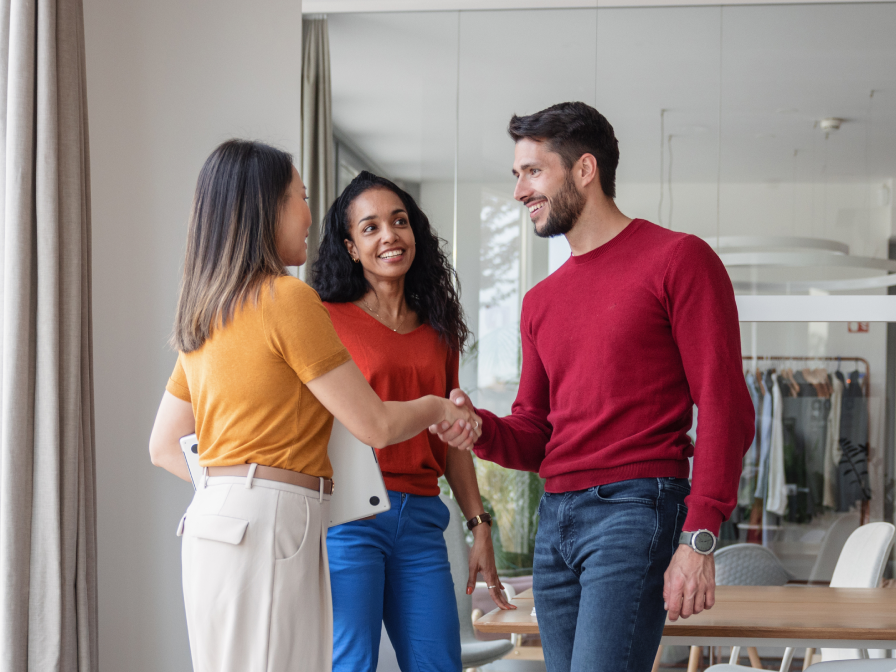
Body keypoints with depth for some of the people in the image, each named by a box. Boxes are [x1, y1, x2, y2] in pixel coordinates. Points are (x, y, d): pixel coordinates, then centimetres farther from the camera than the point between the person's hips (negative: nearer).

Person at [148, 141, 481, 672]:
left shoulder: (204, 315, 16)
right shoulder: (288, 298, -9)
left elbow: (165, 447, 21)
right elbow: (375, 425, -7)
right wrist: (439, 407, 11)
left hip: (214, 522, 9)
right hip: (267, 527, -9)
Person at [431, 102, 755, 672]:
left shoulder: (677, 259, -1)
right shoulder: (542, 301, 20)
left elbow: (725, 407, -8)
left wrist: (699, 539, -16)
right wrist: (479, 428, -2)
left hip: (634, 509, -7)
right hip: (555, 520, 7)